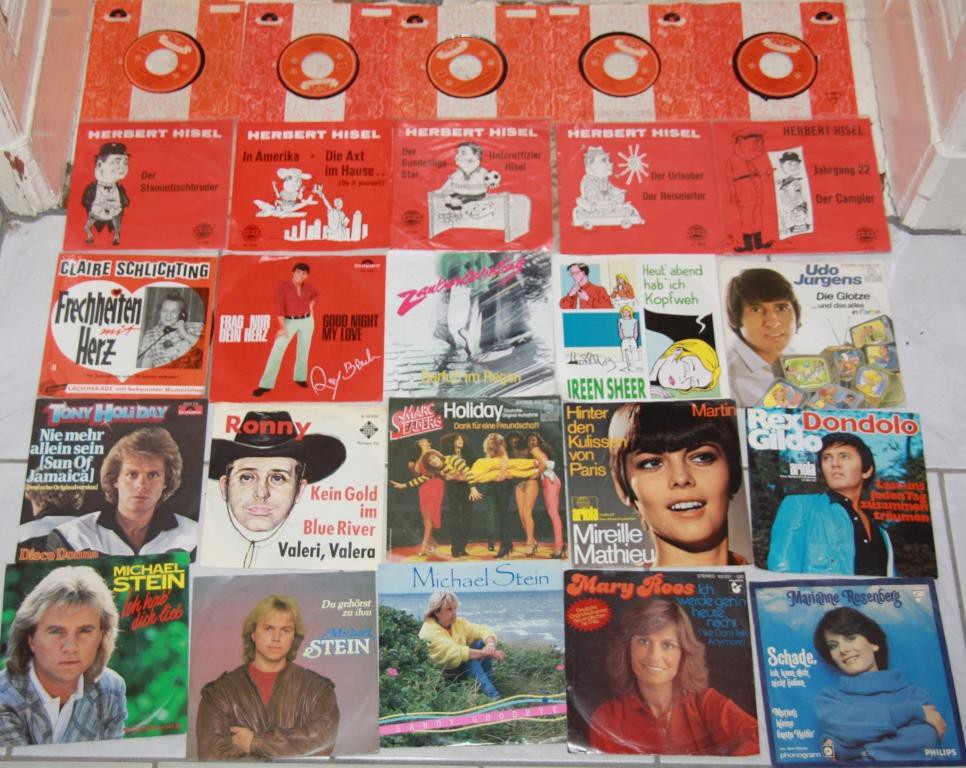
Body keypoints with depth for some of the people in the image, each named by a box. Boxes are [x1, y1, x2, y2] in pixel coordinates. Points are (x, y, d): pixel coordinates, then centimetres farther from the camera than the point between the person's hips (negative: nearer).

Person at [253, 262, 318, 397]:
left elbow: (315, 294, 24)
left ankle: (300, 377, 33)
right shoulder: (282, 287, -13)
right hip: (289, 322, -3)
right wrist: (282, 327, -25)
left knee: (303, 351, 11)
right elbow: (279, 307, -18)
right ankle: (266, 385, -10)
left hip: (307, 321, 3)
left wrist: (310, 306, 8)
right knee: (276, 352, -11)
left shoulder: (308, 286, 0)